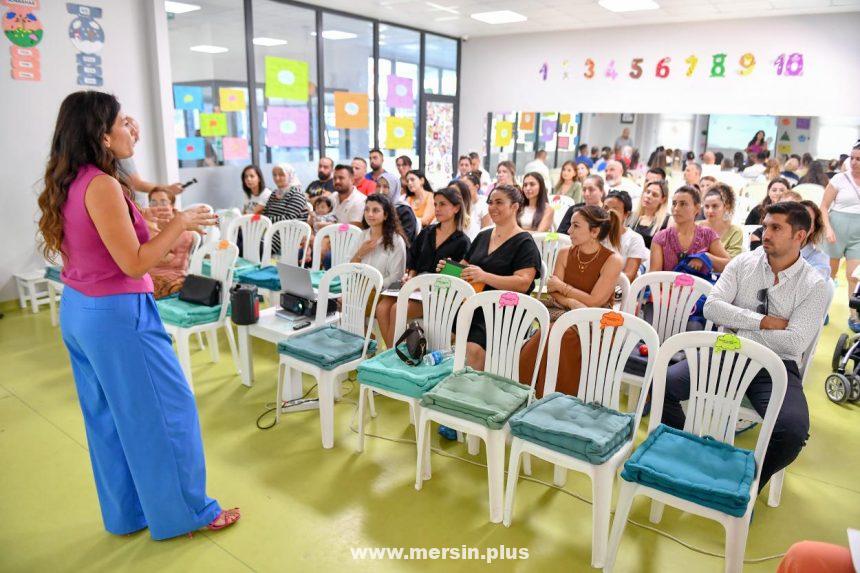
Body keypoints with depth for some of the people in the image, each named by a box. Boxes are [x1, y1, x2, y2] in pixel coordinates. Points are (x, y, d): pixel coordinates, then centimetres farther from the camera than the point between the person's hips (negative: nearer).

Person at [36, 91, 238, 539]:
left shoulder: (69, 184, 8)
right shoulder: (102, 186, -20)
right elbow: (134, 264, -21)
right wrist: (179, 223, -13)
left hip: (78, 311, 10)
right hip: (116, 315, -10)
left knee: (108, 417, 18)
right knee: (164, 411, 4)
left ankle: (127, 513, 33)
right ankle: (184, 512, 19)